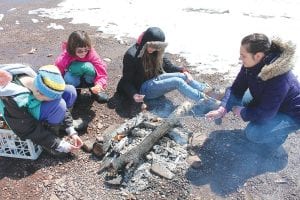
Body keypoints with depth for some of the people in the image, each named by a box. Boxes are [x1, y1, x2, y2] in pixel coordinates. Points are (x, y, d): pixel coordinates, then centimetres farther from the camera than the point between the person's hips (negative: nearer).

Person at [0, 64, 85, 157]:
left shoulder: (37, 81, -21)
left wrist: (72, 131, -14)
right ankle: (50, 144, -14)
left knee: (70, 91, -14)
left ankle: (60, 122, 9)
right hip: (21, 120, -6)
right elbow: (31, 131, -29)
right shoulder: (13, 99, -38)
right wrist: (60, 146, -25)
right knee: (58, 105, -34)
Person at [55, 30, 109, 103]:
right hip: (73, 80, 0)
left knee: (88, 66, -33)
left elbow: (101, 71, -25)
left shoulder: (92, 54, -24)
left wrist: (99, 85, -43)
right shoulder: (64, 58, -24)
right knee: (69, 79, -38)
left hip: (87, 80, 0)